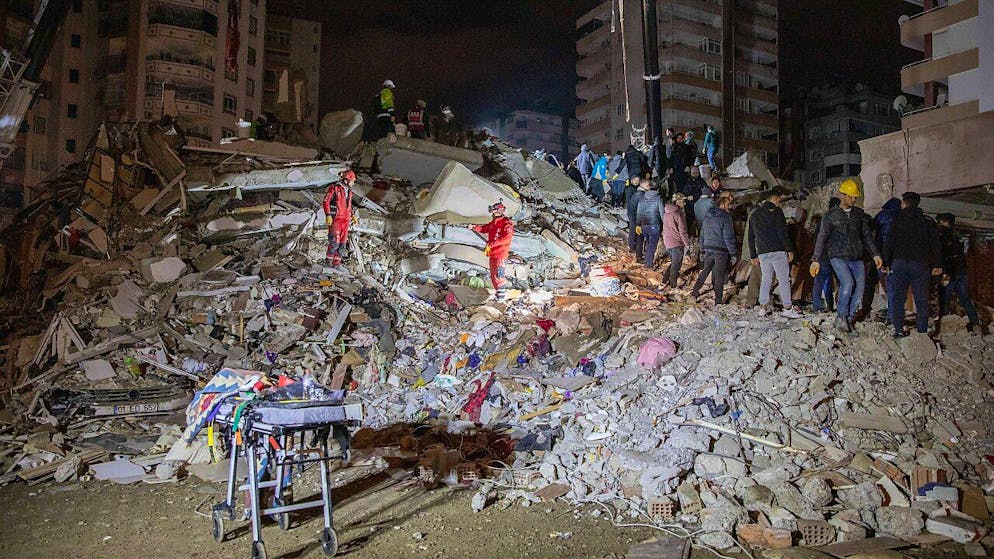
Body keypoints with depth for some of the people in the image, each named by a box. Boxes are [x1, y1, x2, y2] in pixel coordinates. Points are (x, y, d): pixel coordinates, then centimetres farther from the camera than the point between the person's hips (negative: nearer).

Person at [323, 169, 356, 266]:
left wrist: (352, 216, 18)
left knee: (343, 241, 4)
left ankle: (337, 260, 10)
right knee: (335, 240, -12)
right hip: (335, 218, -7)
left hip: (345, 219, 7)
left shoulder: (349, 191, 16)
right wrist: (328, 215, -16)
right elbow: (326, 201, -8)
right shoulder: (334, 188, -6)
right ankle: (330, 257, 1)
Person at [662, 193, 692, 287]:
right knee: (676, 264, 3)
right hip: (677, 243, -7)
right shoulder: (679, 213, -16)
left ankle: (666, 280, 21)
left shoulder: (666, 213, 9)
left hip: (668, 242, 8)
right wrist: (687, 243, -10)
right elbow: (682, 230, -16)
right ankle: (672, 284, 8)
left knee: (673, 263, 22)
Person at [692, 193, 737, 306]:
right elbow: (728, 237, -13)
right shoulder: (726, 217, -11)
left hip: (708, 249, 6)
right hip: (721, 251, -6)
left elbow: (702, 235, 16)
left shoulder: (707, 216, 10)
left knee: (705, 271, 21)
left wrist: (702, 251, 22)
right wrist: (733, 253, -7)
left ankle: (695, 292, 23)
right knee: (719, 276, 1)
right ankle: (718, 301, 5)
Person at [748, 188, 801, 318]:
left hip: (762, 252, 6)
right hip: (778, 251, -6)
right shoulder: (776, 211, -3)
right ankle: (788, 308, -5)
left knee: (765, 279, 12)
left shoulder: (754, 215, 17)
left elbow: (751, 238, 19)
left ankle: (763, 306, 9)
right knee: (784, 279, -3)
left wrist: (753, 255, 24)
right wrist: (790, 249, -8)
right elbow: (782, 232, -11)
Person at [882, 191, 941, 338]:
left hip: (900, 263, -1)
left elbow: (889, 243, -2)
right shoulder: (928, 222, 7)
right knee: (921, 300, 6)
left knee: (897, 298, 4)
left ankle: (899, 329, -1)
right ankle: (922, 331, 5)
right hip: (921, 264, 1)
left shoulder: (898, 221, 2)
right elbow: (935, 244, 6)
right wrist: (936, 265, 9)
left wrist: (886, 263, 3)